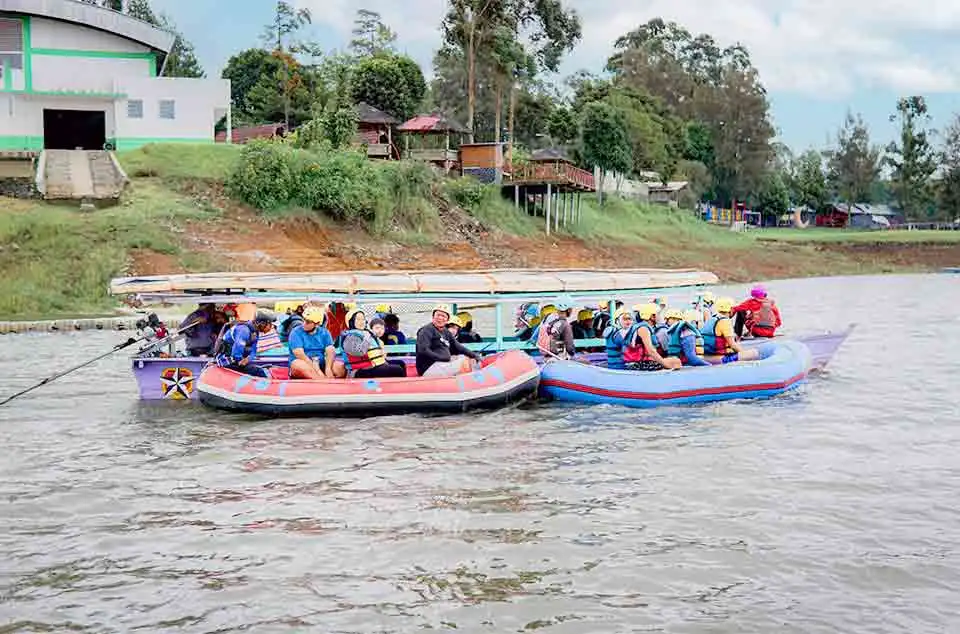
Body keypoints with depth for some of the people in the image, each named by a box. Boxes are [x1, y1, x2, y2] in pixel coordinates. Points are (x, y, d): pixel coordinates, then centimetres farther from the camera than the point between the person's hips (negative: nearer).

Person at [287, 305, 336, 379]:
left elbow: (330, 352, -4)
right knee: (300, 365, -37)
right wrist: (317, 370, -25)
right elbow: (300, 354, -15)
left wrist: (328, 368, -24)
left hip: (321, 364, 3)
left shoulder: (324, 333, 8)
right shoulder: (296, 332, -3)